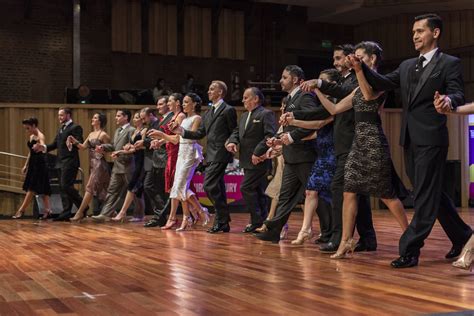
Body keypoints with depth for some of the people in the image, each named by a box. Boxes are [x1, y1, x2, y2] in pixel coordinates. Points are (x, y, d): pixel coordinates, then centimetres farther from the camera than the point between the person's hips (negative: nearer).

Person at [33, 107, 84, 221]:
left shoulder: (75, 127, -7)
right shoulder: (61, 129, 21)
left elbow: (80, 143, -17)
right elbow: (55, 144, 22)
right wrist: (43, 147, 7)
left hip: (70, 162, -9)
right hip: (61, 162, 9)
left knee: (66, 186, -14)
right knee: (63, 187, 8)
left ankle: (82, 206, 0)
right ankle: (66, 213, 10)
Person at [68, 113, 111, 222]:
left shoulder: (103, 135, -7)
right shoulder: (91, 134, 15)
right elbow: (83, 147, 11)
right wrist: (75, 142, -4)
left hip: (99, 163, -8)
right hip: (93, 163, 8)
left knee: (90, 187, -8)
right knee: (102, 190, 10)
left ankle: (80, 213, -8)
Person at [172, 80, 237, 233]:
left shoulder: (228, 110, -4)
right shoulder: (208, 113, 20)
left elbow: (234, 133, -5)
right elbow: (200, 133, 15)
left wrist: (229, 146, -11)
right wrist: (183, 132, 5)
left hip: (220, 155, -9)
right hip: (211, 156, 9)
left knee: (209, 185, -14)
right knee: (217, 187, 9)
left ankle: (222, 220, -6)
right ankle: (223, 222, 14)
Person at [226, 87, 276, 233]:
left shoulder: (266, 114, -10)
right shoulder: (244, 116, 18)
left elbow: (270, 136, -19)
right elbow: (237, 131, 17)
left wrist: (257, 152, -23)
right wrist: (232, 141, -6)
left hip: (258, 160, -9)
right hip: (248, 161, 9)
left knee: (246, 188, -12)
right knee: (258, 191, 12)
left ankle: (257, 221, -5)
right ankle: (263, 222, 18)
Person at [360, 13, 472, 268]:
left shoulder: (449, 63, -2)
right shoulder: (407, 66, 18)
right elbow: (382, 83, 11)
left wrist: (449, 100, -36)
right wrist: (361, 67, -4)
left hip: (431, 139, -7)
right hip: (410, 139, 8)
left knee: (425, 195, -5)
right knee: (431, 192, 15)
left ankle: (409, 250, -4)